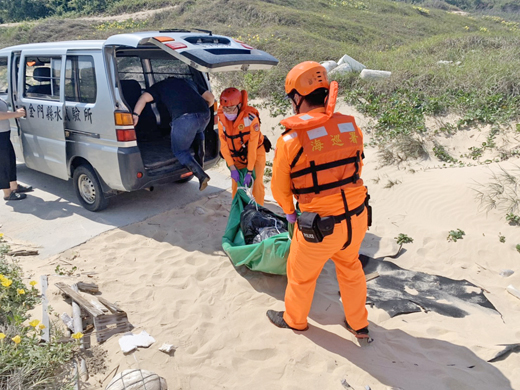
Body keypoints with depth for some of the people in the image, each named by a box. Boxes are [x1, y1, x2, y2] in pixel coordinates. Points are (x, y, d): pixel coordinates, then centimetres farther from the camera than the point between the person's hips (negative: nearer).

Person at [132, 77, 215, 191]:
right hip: (205, 115, 5)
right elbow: (211, 97, 31)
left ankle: (201, 175, -4)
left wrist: (135, 115, 10)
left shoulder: (160, 85, 24)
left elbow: (144, 97, 8)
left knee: (180, 151, 13)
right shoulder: (189, 82, 35)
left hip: (185, 118, -5)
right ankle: (200, 163, 32)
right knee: (198, 132, 38)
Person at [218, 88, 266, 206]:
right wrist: (232, 168, -17)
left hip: (256, 154, -3)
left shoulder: (251, 118, -28)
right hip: (237, 156, 3)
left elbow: (252, 147, -26)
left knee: (257, 184, -7)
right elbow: (224, 145, -12)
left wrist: (249, 171, -25)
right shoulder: (222, 119, -16)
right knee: (236, 184, 3)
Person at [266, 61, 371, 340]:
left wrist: (289, 213, 15)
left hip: (320, 226, -5)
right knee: (350, 268, 29)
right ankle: (359, 325, 47)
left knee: (301, 274, 22)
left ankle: (294, 320, 47)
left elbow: (280, 187, -5)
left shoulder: (290, 140, -17)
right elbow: (357, 168, 9)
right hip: (358, 217, 5)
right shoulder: (351, 126, -5)